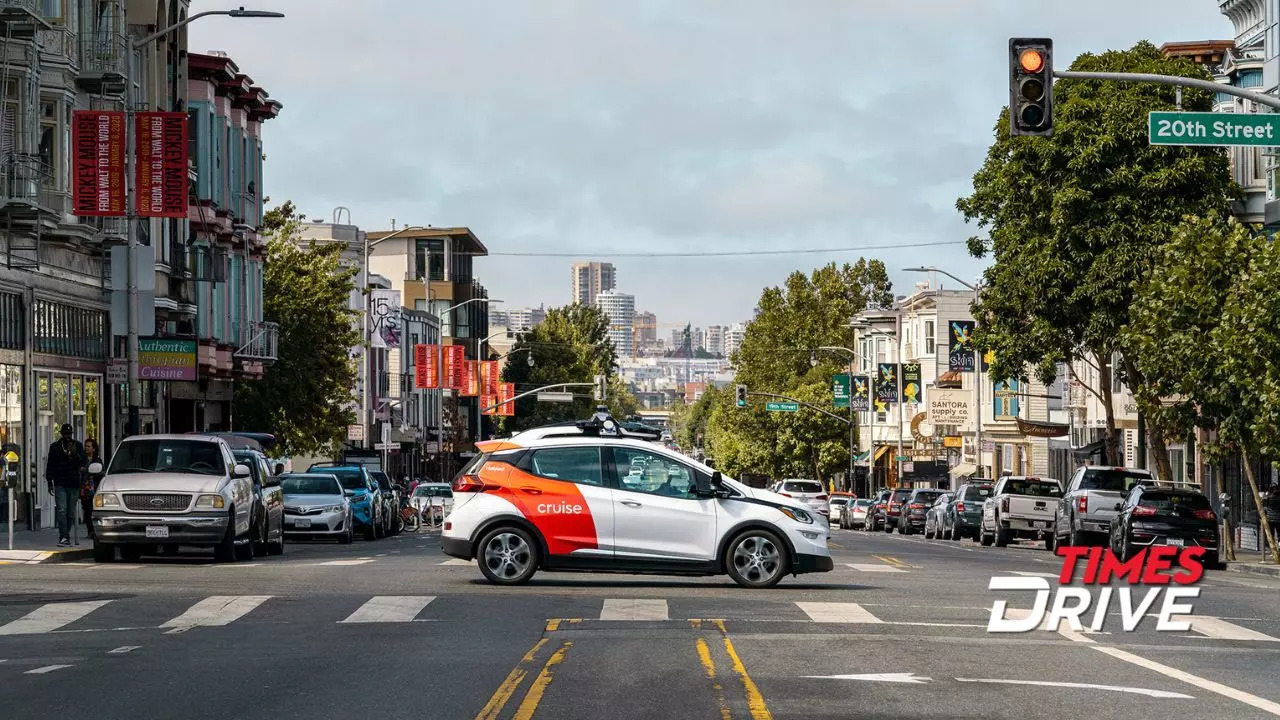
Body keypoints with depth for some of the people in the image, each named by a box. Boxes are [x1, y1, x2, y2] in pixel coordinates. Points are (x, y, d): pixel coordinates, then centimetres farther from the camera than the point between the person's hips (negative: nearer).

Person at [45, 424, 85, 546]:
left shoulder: (78, 446, 7)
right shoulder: (55, 447, 7)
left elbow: (83, 463, 1)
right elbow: (50, 466, 10)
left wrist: (75, 454, -17)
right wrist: (50, 483, 4)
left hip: (73, 484, 1)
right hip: (60, 484, -1)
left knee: (71, 512, 4)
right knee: (61, 511, -12)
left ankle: (66, 535, 17)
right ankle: (63, 537, -16)